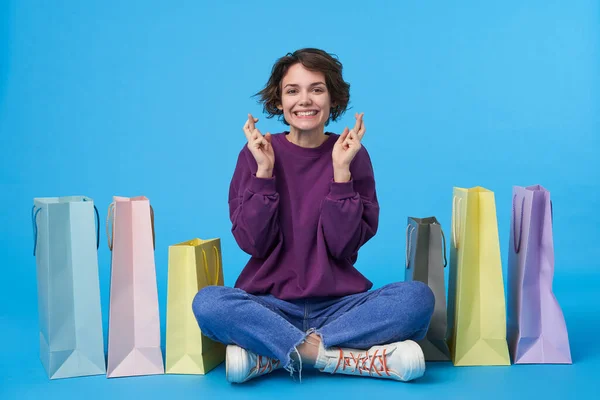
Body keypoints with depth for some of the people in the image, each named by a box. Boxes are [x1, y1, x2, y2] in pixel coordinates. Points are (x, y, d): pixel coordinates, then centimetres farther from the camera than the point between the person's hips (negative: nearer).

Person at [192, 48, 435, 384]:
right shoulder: (257, 153, 1)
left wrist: (341, 170, -15)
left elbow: (344, 245, -8)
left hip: (339, 305, 1)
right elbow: (252, 242, -7)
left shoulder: (352, 154, 1)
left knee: (418, 297, -25)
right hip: (270, 304, 0)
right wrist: (263, 171, -14)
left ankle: (267, 353, -23)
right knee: (208, 302, -31)